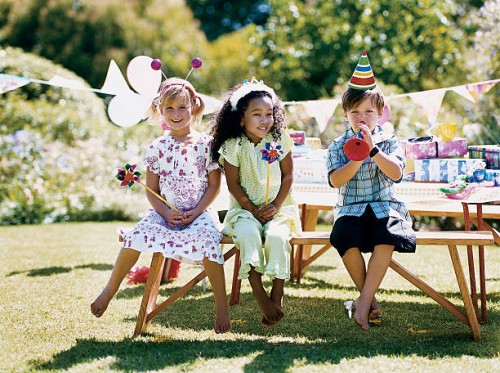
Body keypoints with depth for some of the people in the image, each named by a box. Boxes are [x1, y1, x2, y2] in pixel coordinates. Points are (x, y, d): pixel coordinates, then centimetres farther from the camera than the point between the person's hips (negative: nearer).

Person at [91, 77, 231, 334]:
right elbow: (152, 190, 6)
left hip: (198, 214, -2)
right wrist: (165, 212, -12)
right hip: (165, 213, 2)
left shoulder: (206, 144, 1)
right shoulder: (157, 148, 6)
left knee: (207, 241, -32)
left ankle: (222, 306, -17)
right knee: (135, 237, -23)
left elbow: (214, 186, 1)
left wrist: (195, 212, -11)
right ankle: (109, 290, -2)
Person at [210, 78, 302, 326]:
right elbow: (233, 184, -3)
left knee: (276, 236, -30)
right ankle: (261, 299, -28)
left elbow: (288, 176, 2)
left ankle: (277, 297, -16)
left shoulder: (280, 139, -1)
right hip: (245, 208, -1)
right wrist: (252, 210, -12)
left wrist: (276, 206, -9)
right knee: (248, 234, -33)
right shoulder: (233, 145, -6)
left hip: (278, 207, 1)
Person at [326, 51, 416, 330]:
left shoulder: (388, 140, 7)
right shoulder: (339, 145, 8)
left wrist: (373, 149, -18)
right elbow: (336, 181, -7)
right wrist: (357, 159, -20)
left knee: (386, 238, -33)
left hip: (385, 206, 0)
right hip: (351, 208, 0)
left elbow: (396, 173, -9)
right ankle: (371, 299, -13)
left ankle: (364, 301, -22)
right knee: (346, 238, -32)